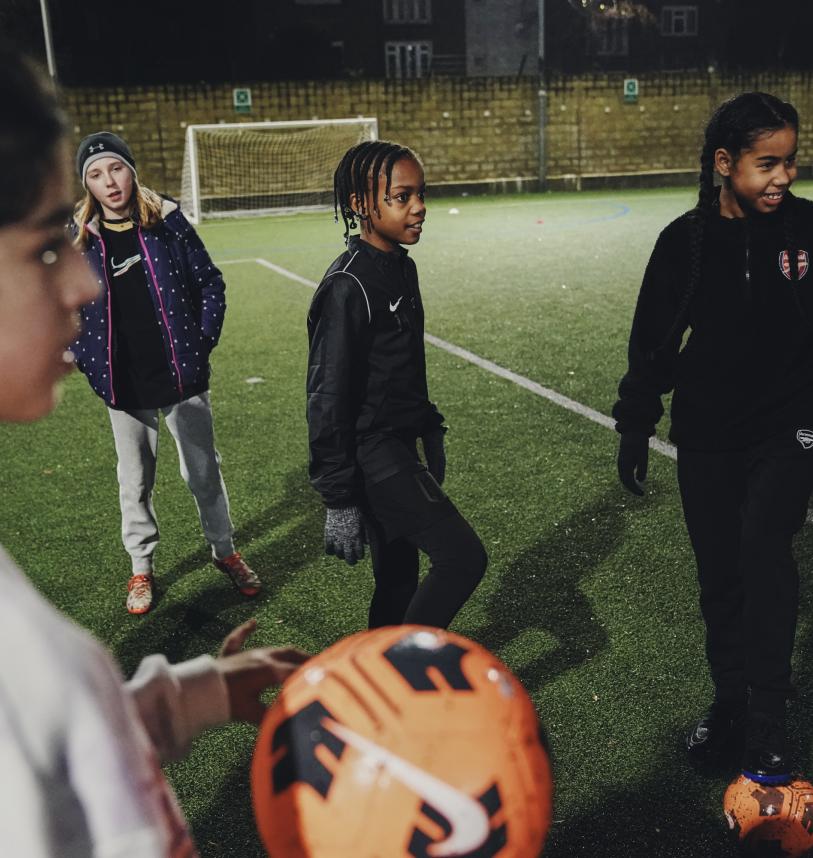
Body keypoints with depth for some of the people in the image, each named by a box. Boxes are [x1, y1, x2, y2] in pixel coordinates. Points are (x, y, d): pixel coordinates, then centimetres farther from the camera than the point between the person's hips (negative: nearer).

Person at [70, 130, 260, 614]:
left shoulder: (167, 220, -4)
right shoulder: (79, 238, -1)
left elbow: (209, 282, 2)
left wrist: (204, 341, -5)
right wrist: (89, 361, -1)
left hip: (182, 375, -1)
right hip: (125, 387, 1)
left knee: (204, 471, 11)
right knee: (135, 482, 13)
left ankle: (225, 551, 30)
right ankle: (142, 567, 30)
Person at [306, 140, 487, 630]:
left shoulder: (402, 267, 8)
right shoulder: (348, 287, -20)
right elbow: (328, 401, -20)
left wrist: (430, 429, 20)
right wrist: (339, 500, -19)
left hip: (400, 448, 9)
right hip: (372, 456, -9)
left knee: (399, 579, 15)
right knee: (464, 557, -7)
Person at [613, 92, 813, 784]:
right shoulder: (687, 241, -5)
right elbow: (654, 338, 3)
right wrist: (636, 425, 5)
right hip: (706, 437, 1)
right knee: (719, 572, 8)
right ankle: (731, 701, 27)